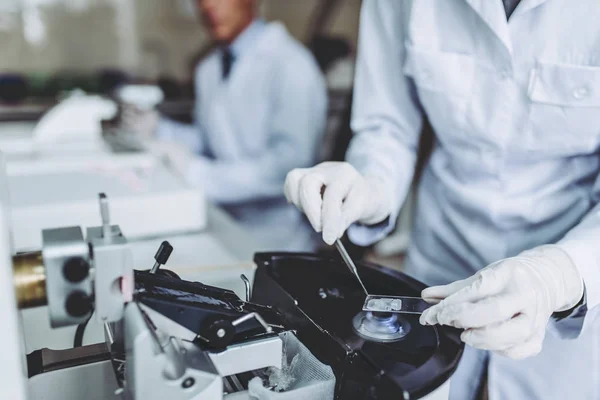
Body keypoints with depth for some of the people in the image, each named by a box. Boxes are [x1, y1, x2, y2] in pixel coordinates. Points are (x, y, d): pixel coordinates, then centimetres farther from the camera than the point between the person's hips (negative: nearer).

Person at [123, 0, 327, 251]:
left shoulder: (290, 63, -15)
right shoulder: (208, 70, 9)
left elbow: (290, 162, -24)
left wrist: (200, 173, -27)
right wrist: (157, 130, 2)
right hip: (222, 226, 7)